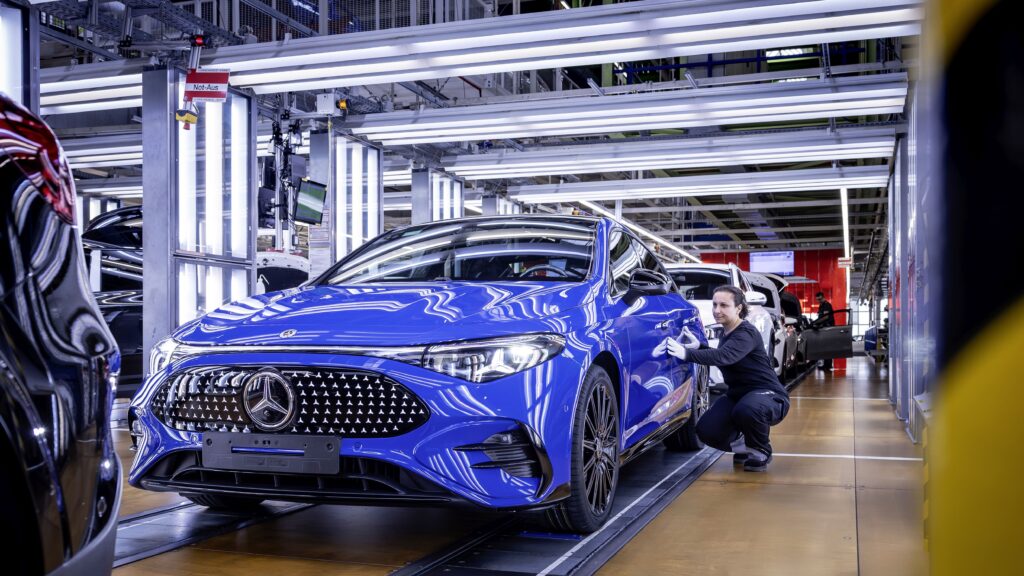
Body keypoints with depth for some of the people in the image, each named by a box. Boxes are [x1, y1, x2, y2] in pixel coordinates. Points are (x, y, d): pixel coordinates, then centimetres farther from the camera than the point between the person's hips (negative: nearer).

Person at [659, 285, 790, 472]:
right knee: (706, 431, -12)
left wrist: (687, 354, -48)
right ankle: (745, 444, 18)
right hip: (738, 395, 8)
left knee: (747, 409, -41)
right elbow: (721, 357, 23)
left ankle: (761, 453, -9)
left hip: (769, 396, -8)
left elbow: (724, 356, -38)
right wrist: (699, 347, 4)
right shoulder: (727, 333, 8)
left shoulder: (746, 333, -19)